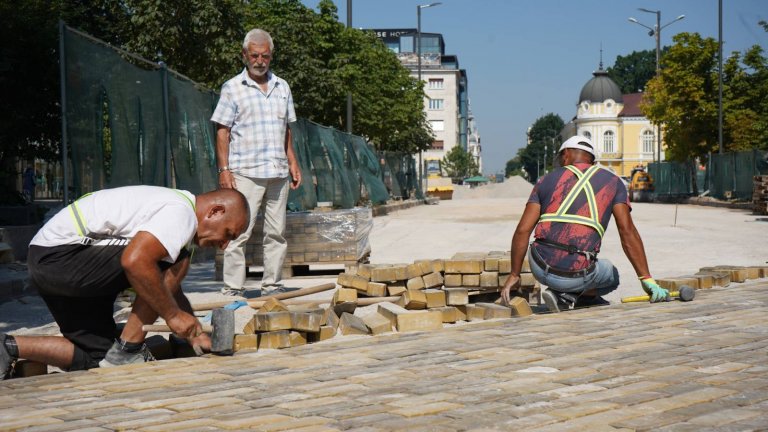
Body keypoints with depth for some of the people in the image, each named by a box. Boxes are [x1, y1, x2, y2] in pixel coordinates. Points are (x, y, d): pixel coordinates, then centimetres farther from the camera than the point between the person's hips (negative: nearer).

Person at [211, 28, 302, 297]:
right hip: (245, 173, -5)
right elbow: (222, 131, -1)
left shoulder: (282, 87, 16)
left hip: (278, 173, 5)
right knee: (239, 232, -7)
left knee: (276, 232, 7)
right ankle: (233, 289, -3)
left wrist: (292, 162, 13)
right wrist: (223, 169, -9)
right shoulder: (232, 88, 2)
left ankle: (272, 286, 14)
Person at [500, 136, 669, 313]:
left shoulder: (547, 180, 14)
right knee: (611, 276, 31)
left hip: (540, 268, 2)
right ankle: (568, 296, 5)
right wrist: (646, 279, -1)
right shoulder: (612, 182, 12)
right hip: (577, 275, -2)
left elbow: (523, 230, 5)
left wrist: (514, 275, 14)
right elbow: (627, 231, -1)